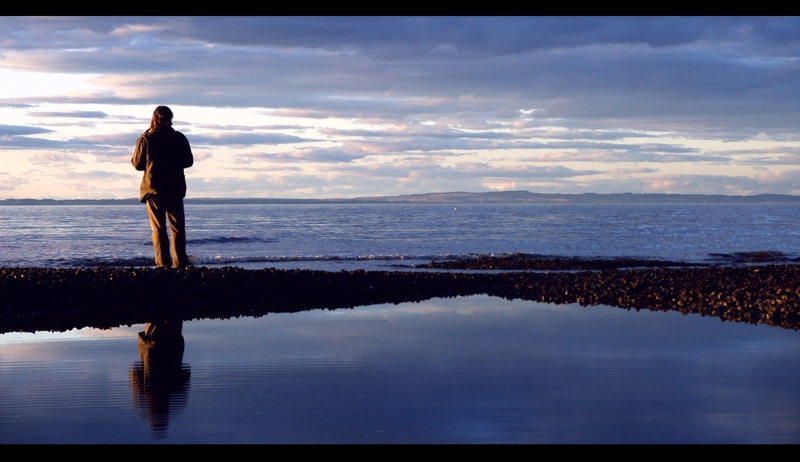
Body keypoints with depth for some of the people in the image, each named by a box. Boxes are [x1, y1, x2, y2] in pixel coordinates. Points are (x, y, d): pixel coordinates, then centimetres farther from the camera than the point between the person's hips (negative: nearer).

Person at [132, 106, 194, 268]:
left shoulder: (145, 138, -6)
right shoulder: (179, 138, -2)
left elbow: (137, 164, -1)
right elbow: (189, 161, 6)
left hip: (153, 189, -1)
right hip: (175, 189, 1)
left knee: (158, 229, 2)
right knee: (177, 228, 8)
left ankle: (163, 265, -5)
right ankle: (180, 264, 4)